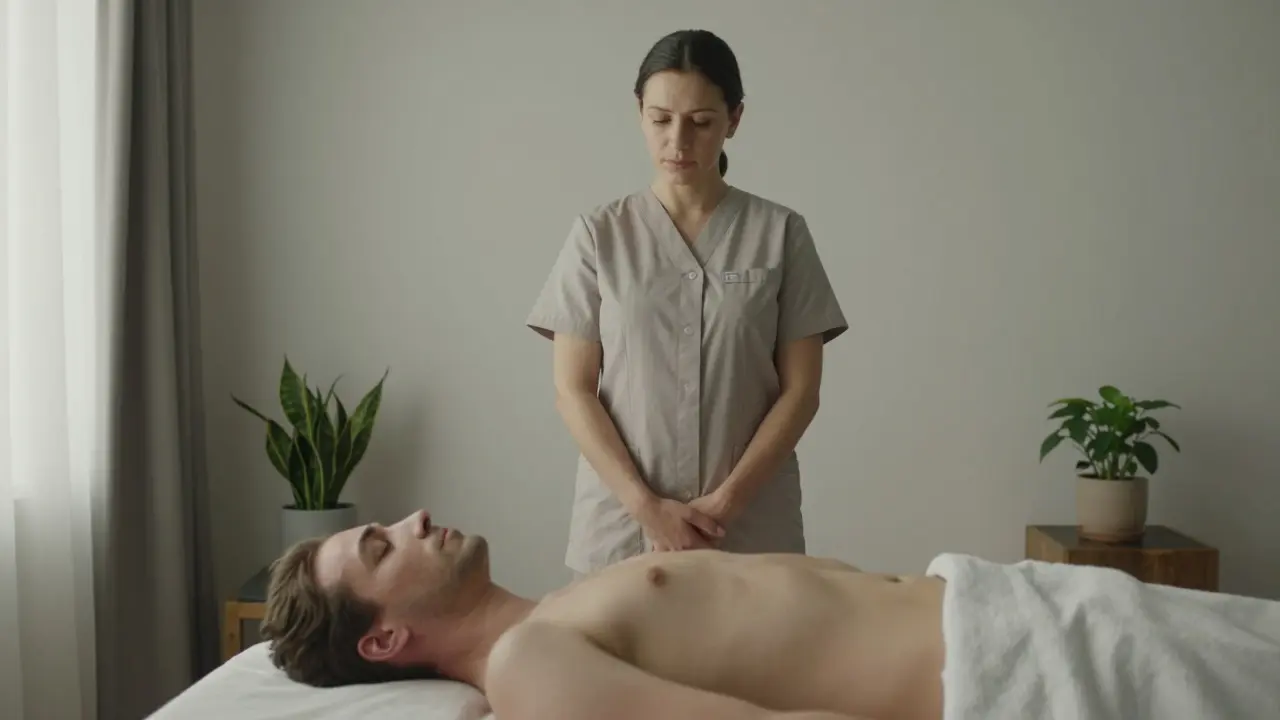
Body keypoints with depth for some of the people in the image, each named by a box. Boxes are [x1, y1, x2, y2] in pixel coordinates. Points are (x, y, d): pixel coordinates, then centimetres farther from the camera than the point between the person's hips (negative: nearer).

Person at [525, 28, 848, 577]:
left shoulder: (780, 233, 1)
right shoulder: (599, 235, 2)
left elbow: (800, 390, 0)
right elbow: (572, 390, -1)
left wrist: (726, 502, -10)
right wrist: (645, 505, -11)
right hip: (621, 525, 0)